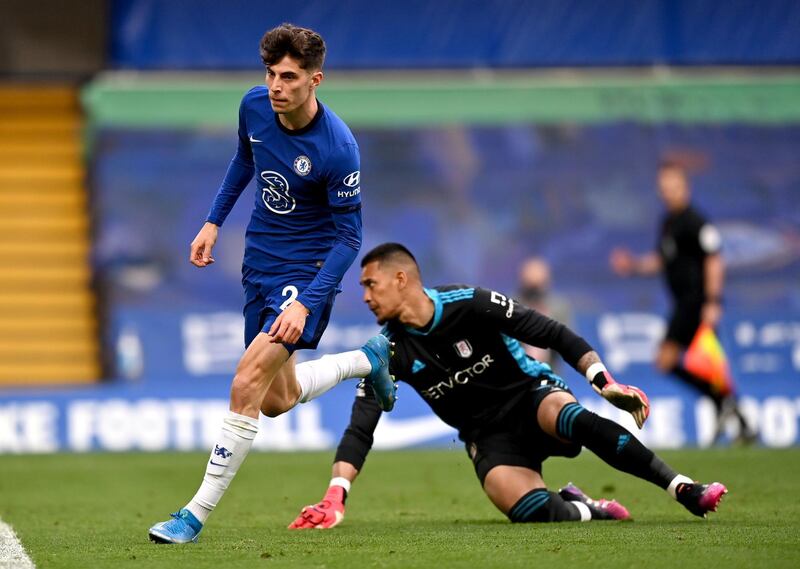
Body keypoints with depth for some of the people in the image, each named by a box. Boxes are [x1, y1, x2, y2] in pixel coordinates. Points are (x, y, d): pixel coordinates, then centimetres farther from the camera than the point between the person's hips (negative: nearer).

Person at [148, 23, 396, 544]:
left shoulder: (338, 148, -25)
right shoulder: (254, 107, -7)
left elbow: (348, 237, -18)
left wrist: (305, 304, -26)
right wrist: (214, 221, 13)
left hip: (308, 271, -7)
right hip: (260, 262, 7)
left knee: (248, 383, -20)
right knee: (278, 400, 12)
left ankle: (197, 514, -14)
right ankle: (369, 359, 38)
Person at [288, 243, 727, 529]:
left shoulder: (468, 304, -14)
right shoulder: (389, 352, -5)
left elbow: (554, 335, -12)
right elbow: (359, 430, -8)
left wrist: (606, 384, -23)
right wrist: (334, 498, -21)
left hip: (533, 397, -2)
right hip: (489, 438, 2)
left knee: (575, 419, -40)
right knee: (530, 511, -32)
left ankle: (685, 491, -34)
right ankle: (585, 511, 2)